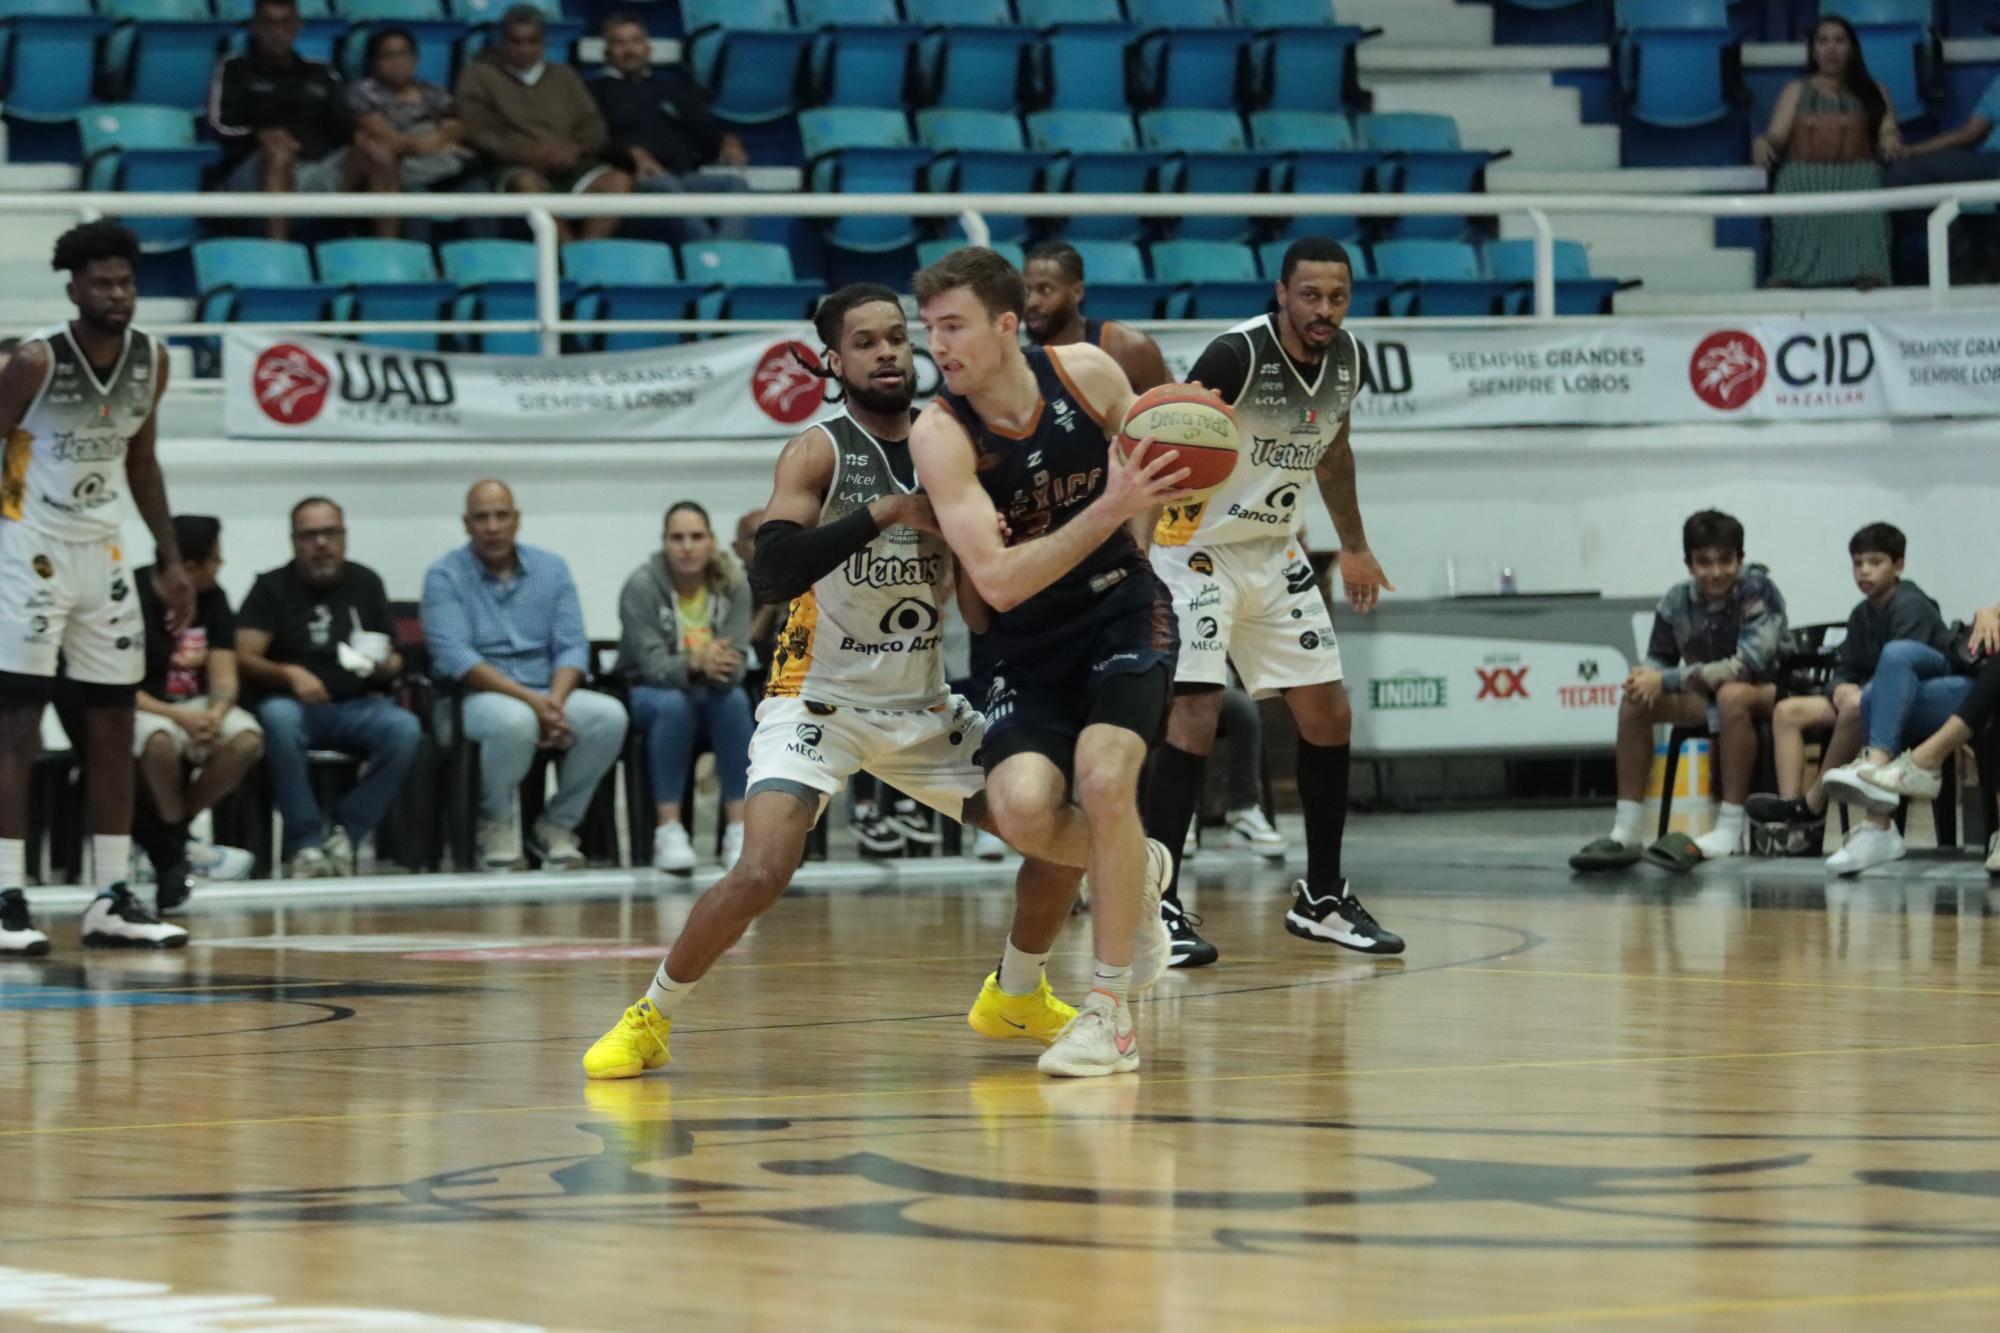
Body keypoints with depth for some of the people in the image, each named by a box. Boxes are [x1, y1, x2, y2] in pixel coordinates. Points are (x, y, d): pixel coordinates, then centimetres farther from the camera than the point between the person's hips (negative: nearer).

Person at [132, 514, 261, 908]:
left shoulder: (212, 599, 1)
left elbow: (223, 677, -3)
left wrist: (215, 714, -28)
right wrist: (180, 717, -32)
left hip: (194, 708, 5)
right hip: (141, 709, -5)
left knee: (247, 739, -26)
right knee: (161, 738, -40)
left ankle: (166, 839, -10)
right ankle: (175, 843, -15)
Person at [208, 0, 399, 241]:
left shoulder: (319, 74, 25)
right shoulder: (235, 70, 14)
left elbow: (343, 124, 16)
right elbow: (220, 125, 0)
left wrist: (359, 136, -9)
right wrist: (260, 136, -20)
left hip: (320, 166, 4)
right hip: (256, 169, -4)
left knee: (378, 155, -21)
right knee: (278, 153, -39)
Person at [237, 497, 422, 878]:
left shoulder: (366, 583, 14)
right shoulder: (272, 587, 5)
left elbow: (390, 659, 18)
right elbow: (243, 659, -6)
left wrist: (388, 667, -7)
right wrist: (289, 674, -24)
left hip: (356, 706, 2)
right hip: (296, 704, -2)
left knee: (405, 729, -30)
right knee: (279, 718, -38)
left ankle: (345, 834, -20)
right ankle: (305, 843, -32)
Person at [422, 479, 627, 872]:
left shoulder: (551, 569, 12)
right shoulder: (445, 576, -1)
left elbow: (572, 647, 5)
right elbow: (454, 657, -14)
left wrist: (555, 702, -17)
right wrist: (531, 700, -23)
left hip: (546, 695, 4)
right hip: (473, 699, -4)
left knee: (609, 715, -25)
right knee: (515, 720, -39)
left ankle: (555, 826, -9)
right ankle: (496, 826, -11)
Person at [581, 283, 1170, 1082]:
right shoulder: (819, 453, -14)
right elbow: (770, 574, -29)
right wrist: (885, 512, -33)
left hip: (923, 708, 6)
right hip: (819, 702, -5)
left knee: (1066, 835, 3)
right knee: (762, 872, -25)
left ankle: (1014, 997, 28)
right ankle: (649, 1018, -4)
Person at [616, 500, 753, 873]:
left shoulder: (733, 587, -7)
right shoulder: (641, 586, -16)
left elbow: (735, 661, -14)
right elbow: (652, 665, -23)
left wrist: (720, 669, -40)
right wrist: (696, 664, -44)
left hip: (707, 692, 3)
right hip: (646, 692, -3)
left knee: (734, 699, -32)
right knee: (673, 704, -37)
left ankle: (738, 831, -33)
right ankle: (668, 832, -35)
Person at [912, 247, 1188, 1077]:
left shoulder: (1088, 372, -12)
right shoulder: (939, 434, -19)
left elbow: (1150, 466, 11)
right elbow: (997, 581, -29)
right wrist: (1109, 510, -36)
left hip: (1121, 610, 0)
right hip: (1022, 640, 0)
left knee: (1103, 780, -22)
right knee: (1023, 809, -21)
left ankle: (1110, 1013, -9)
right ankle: (1133, 869, 16)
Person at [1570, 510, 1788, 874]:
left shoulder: (1758, 591, -19)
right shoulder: (1678, 600, -4)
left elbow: (1750, 663, -29)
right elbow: (1660, 659, 6)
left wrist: (1667, 679, -31)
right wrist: (1648, 676, -23)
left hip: (1767, 696, -6)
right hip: (1705, 698, 6)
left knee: (1733, 694, -38)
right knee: (1636, 700, -15)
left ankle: (1729, 831, -36)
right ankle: (1624, 832, -16)